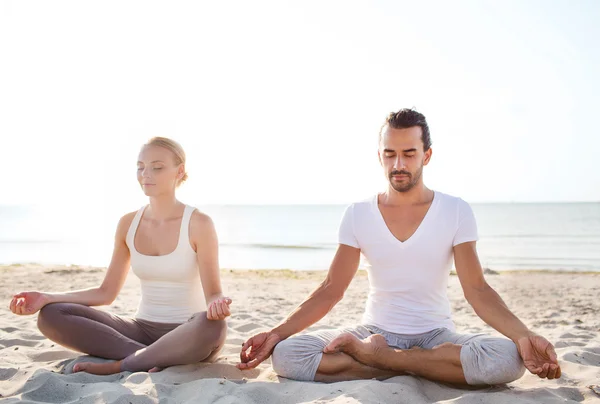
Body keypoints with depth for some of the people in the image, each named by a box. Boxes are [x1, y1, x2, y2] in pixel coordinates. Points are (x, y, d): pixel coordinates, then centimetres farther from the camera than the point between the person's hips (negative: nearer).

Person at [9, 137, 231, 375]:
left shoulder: (198, 224, -10)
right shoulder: (128, 224, 4)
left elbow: (213, 294, -12)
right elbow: (106, 293, 6)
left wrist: (216, 305, -37)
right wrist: (48, 298, -6)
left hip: (188, 336, -4)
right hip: (142, 330, 4)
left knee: (212, 326, -41)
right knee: (51, 316, -14)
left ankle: (119, 365, -23)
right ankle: (150, 358, -22)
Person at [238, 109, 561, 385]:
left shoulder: (456, 212, -4)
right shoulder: (357, 215, 0)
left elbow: (477, 290, -8)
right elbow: (331, 290, 0)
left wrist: (523, 336, -27)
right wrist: (277, 333, -13)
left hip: (436, 335, -1)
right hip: (374, 331, 1)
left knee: (507, 360, -33)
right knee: (285, 355, -25)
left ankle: (375, 355, -18)